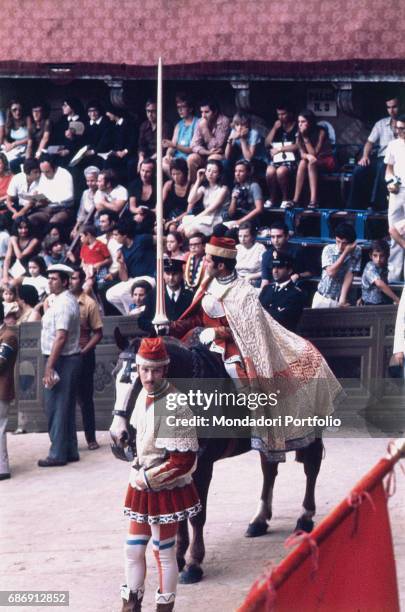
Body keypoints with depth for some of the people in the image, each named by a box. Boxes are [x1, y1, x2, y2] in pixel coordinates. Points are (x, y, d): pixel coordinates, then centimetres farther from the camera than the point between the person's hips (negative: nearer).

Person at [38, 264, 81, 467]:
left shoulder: (63, 304, -17)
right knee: (66, 408, 14)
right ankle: (70, 451, 19)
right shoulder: (67, 301, 15)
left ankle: (58, 454, -1)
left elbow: (61, 337, -24)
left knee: (56, 407, -5)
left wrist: (49, 366, -24)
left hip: (61, 360, -10)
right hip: (69, 359, 10)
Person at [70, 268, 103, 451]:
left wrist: (83, 351, -13)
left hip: (83, 356, -2)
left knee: (85, 399, 5)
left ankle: (91, 438, 12)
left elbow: (98, 333, -3)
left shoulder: (89, 303, -6)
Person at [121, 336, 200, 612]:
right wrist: (138, 468, 9)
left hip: (166, 490, -7)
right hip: (141, 487, 7)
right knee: (133, 550, 14)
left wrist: (146, 478, -16)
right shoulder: (144, 395, 1)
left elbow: (183, 461, -24)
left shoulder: (174, 406, -23)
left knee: (164, 552, 8)